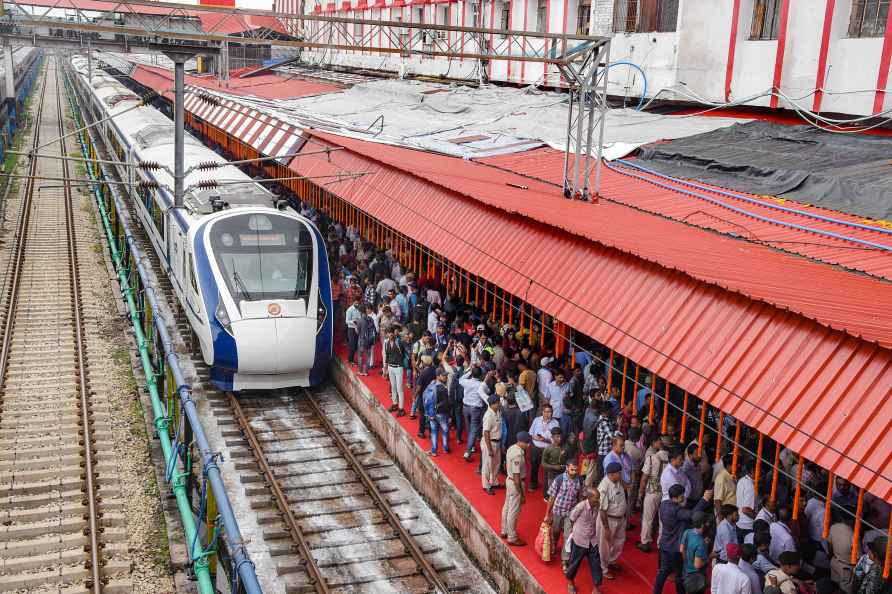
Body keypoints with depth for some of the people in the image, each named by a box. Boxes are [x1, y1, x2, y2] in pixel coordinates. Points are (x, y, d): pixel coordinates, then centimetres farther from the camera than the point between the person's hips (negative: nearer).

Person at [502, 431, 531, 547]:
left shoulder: (512, 448, -1)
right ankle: (512, 538, 16)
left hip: (509, 480, 10)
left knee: (507, 507, 22)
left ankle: (505, 531, 38)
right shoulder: (518, 455, -29)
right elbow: (517, 476, -27)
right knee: (513, 512, 4)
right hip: (515, 484, -10)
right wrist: (522, 494, -21)